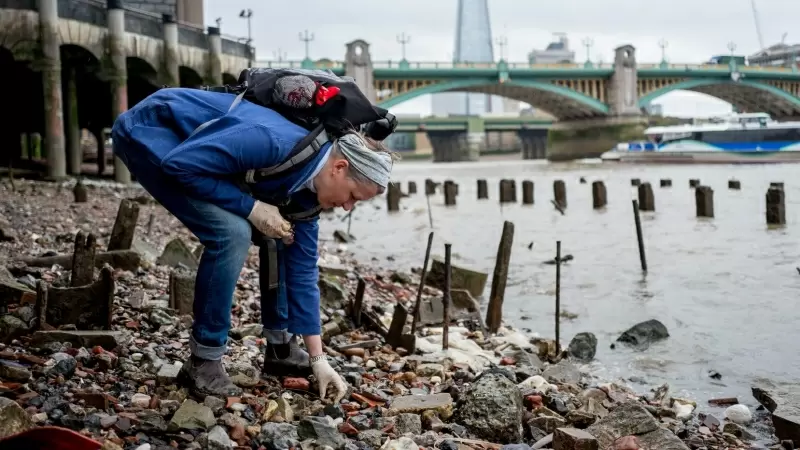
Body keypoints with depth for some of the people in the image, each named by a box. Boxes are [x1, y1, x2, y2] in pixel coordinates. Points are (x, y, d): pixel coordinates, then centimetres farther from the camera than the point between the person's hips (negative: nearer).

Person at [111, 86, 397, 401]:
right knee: (231, 232, -25)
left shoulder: (306, 185, -5)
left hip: (201, 150, 9)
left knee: (281, 236, 5)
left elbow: (302, 269, 1)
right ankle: (203, 362, -11)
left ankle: (279, 345, 18)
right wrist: (251, 207, -25)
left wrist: (318, 358, 2)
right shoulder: (276, 143, -33)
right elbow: (180, 164, -32)